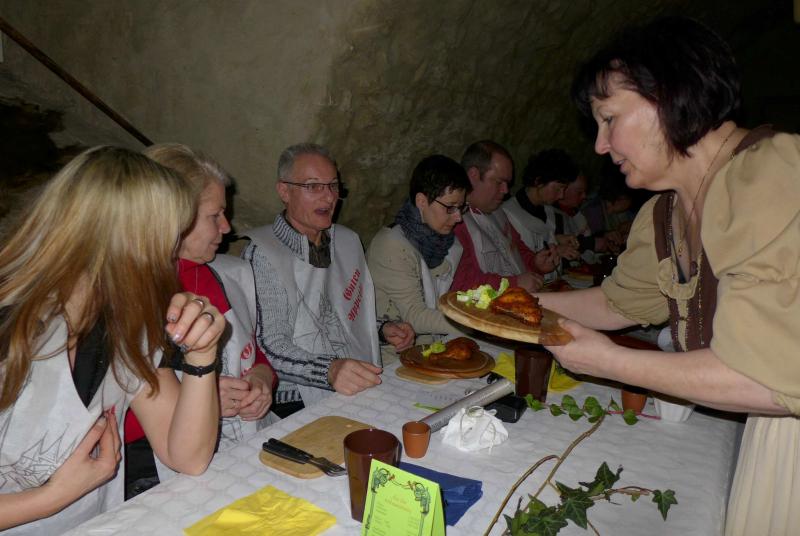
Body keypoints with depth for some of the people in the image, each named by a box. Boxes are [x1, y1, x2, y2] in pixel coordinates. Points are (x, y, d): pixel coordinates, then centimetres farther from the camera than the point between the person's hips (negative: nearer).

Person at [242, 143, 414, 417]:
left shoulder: (348, 241, 15)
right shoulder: (262, 254, -10)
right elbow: (269, 346, -17)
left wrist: (382, 329, 9)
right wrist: (329, 371, -31)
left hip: (363, 386, 7)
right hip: (298, 404, -7)